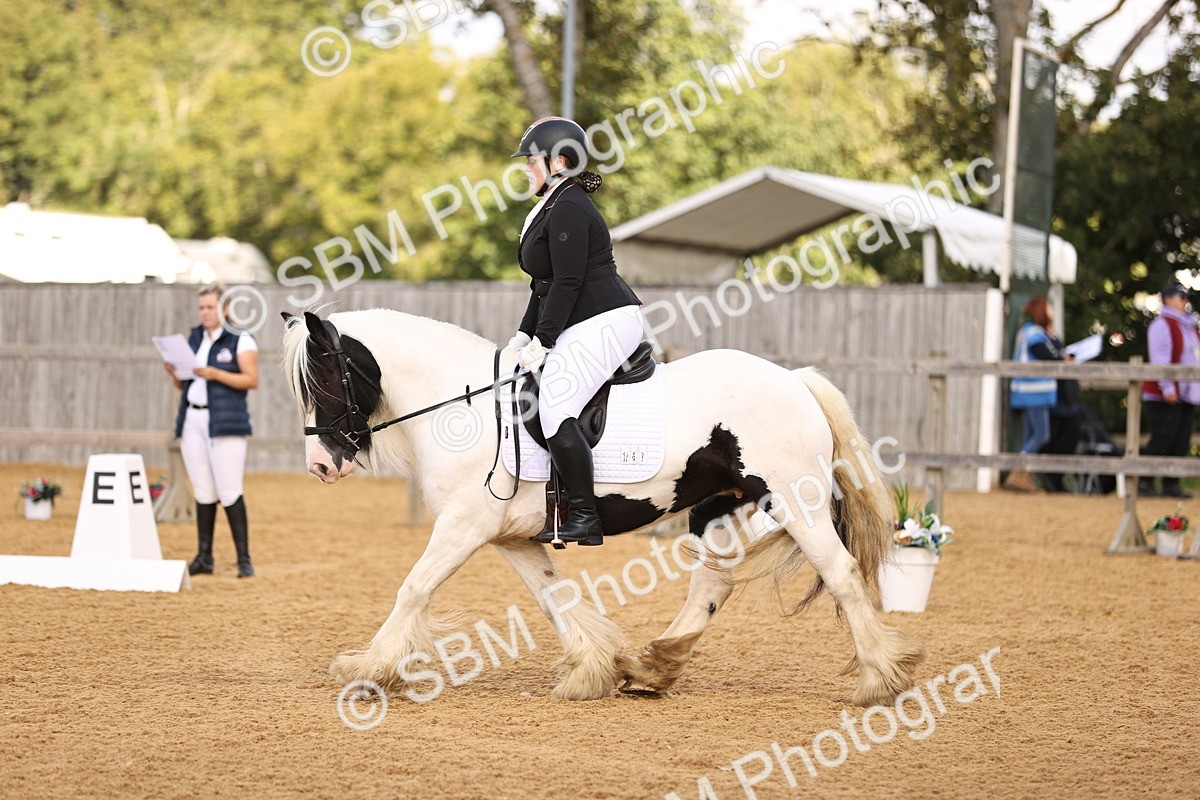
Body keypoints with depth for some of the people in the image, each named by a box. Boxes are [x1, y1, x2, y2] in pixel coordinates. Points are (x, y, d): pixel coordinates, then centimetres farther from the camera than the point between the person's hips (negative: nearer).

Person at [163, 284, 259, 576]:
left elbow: (252, 380, -11)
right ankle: (204, 557, 12)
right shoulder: (194, 338, 16)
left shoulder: (240, 340, -3)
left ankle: (244, 559, -5)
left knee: (229, 492, -9)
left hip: (225, 423, -6)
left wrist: (215, 374, -20)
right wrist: (175, 373, -2)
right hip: (192, 420, 6)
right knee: (203, 492, 8)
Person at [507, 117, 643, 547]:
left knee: (555, 410, -19)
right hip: (584, 326, 12)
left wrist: (543, 342, -16)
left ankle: (585, 519, -17)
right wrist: (525, 333, 17)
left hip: (604, 322, -12)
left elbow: (567, 283, -19)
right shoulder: (554, 206, 20)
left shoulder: (568, 209, -14)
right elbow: (546, 281, 23)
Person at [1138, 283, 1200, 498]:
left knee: (1181, 443, 7)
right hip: (1165, 397, -8)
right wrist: (1167, 387, -22)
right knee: (1162, 440, -8)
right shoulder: (1162, 325, -8)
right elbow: (1159, 357, -16)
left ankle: (1171, 484, 12)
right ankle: (1145, 482, -3)